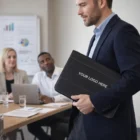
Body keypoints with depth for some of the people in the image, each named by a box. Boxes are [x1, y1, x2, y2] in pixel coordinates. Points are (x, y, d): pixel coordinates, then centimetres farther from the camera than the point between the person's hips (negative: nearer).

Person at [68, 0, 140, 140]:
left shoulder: (123, 31, -13)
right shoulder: (97, 35, 16)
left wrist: (94, 101, -23)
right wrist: (82, 95, 3)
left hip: (110, 126, -8)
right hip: (85, 122, 9)